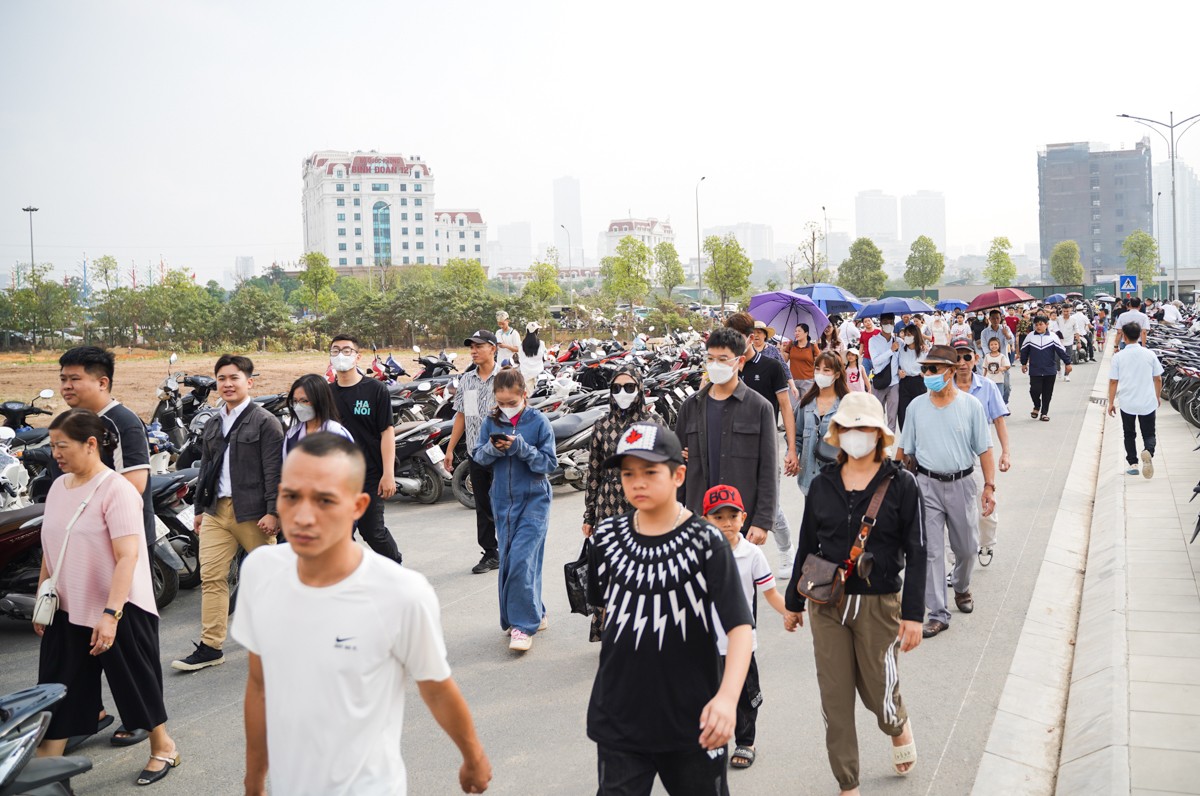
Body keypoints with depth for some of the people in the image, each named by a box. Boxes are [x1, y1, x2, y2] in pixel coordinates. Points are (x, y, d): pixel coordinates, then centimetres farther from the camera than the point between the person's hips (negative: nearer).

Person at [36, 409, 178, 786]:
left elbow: (127, 557, -22)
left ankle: (163, 748, 29)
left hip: (119, 612, -6)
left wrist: (110, 614, -27)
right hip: (67, 612, 7)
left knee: (136, 685, 8)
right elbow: (50, 549, 15)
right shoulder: (58, 487, 6)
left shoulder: (116, 490, -17)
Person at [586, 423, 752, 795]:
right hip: (619, 719, 2)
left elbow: (740, 627, -19)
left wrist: (728, 696, -33)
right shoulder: (607, 537, -1)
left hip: (692, 719, -2)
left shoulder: (706, 542, -13)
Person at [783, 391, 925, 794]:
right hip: (827, 604, 3)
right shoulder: (822, 485, 3)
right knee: (835, 698, 6)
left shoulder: (901, 484, -6)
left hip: (879, 604, -3)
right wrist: (793, 602, 14)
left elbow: (916, 553, -6)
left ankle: (899, 725, 45)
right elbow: (806, 547, 10)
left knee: (878, 690, 8)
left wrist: (913, 614, -10)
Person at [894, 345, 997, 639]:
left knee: (966, 547, 13)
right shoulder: (916, 406, 1)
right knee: (931, 550, -2)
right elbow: (904, 450, 8)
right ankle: (938, 614, 4)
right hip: (927, 484, 1)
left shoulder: (971, 405, -4)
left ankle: (961, 587, 44)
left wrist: (989, 486, -8)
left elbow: (984, 450, -2)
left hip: (962, 484, 0)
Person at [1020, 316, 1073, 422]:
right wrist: (1024, 363, 16)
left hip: (1050, 370, 0)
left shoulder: (1053, 337, -2)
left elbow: (1061, 350, 1)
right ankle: (1037, 407, 19)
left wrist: (1067, 363, 1)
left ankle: (1044, 412, 17)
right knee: (1035, 390, -9)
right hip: (1034, 370, 0)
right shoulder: (1030, 337, 0)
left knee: (1047, 392, 5)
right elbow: (1024, 350, 11)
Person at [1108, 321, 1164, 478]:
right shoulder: (1149, 354, -3)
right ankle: (1148, 451, -21)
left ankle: (1133, 464, 13)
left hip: (1127, 403, 0)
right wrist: (1158, 397, 20)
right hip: (1148, 402, 1)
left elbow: (1113, 382, -6)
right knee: (1149, 434, 9)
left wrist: (1111, 403, 3)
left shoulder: (1118, 357, -7)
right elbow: (1158, 379, 4)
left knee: (1129, 434, 17)